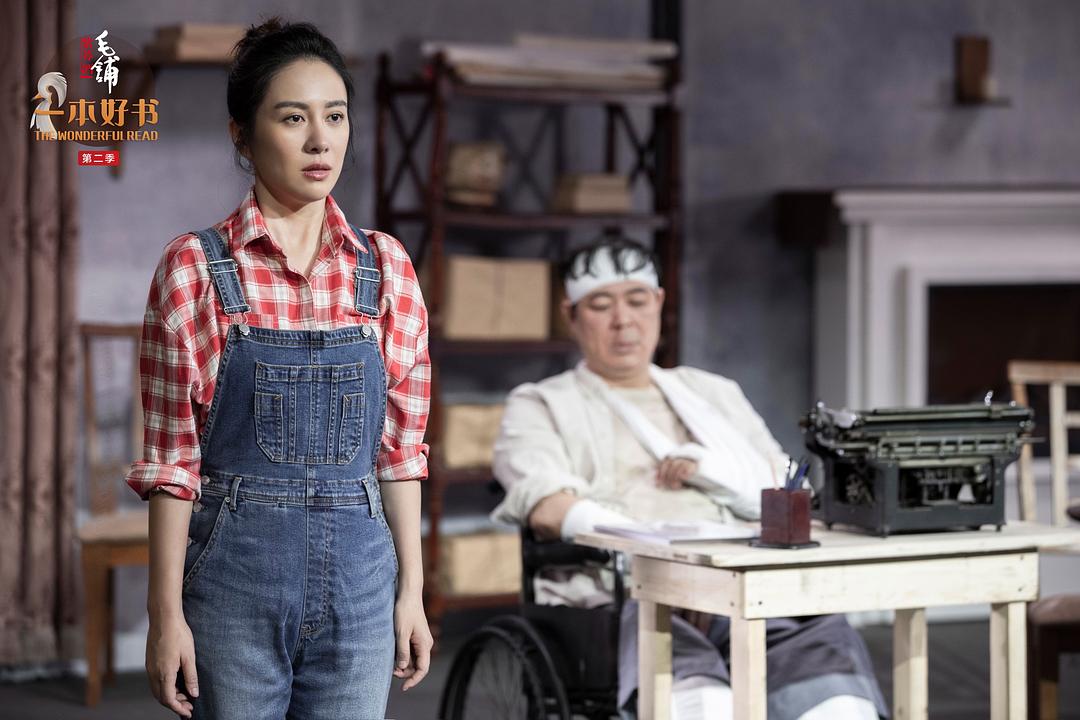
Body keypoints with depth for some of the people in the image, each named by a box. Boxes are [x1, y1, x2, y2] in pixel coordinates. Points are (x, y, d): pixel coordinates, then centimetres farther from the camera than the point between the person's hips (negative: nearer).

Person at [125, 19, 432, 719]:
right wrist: (166, 611, -7)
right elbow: (172, 457, -4)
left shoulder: (386, 267, 6)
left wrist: (411, 589, 6)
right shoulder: (196, 266, -4)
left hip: (357, 574, 3)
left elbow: (400, 444, 9)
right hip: (235, 571, -3)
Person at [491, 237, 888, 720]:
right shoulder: (539, 405, 19)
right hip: (617, 595, -3)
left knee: (825, 642, -32)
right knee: (685, 671, -39)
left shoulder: (716, 394, 31)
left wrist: (709, 467, 1)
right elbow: (548, 506, -2)